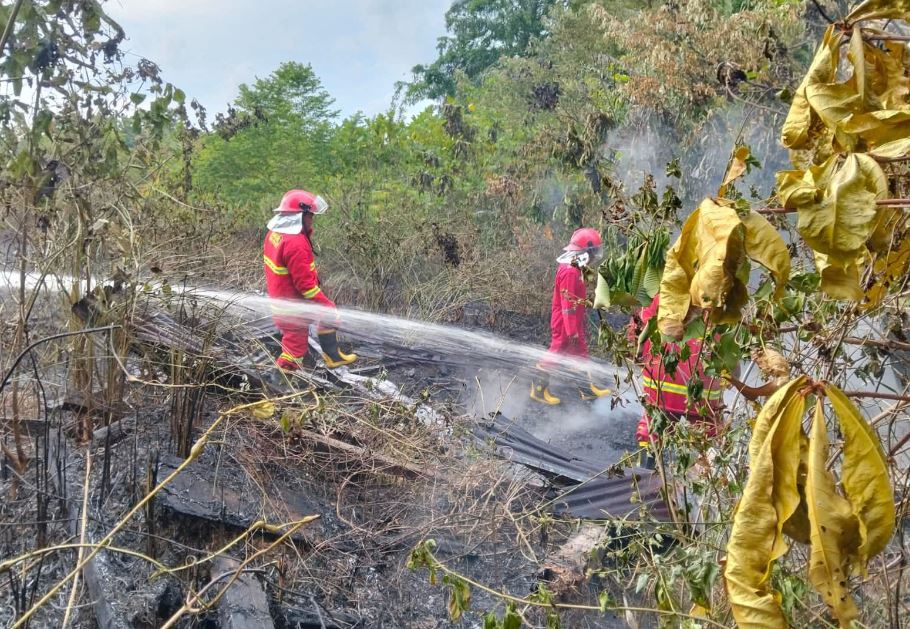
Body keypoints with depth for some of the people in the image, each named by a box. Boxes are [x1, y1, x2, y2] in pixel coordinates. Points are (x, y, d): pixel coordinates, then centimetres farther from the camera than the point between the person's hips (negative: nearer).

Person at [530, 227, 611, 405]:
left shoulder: (575, 268, 8)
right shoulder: (569, 272, -24)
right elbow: (568, 304, -25)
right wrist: (572, 330, -23)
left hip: (574, 322, 10)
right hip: (565, 324, -10)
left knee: (580, 352, 16)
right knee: (556, 353, -1)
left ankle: (587, 388, 26)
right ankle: (538, 388, 10)